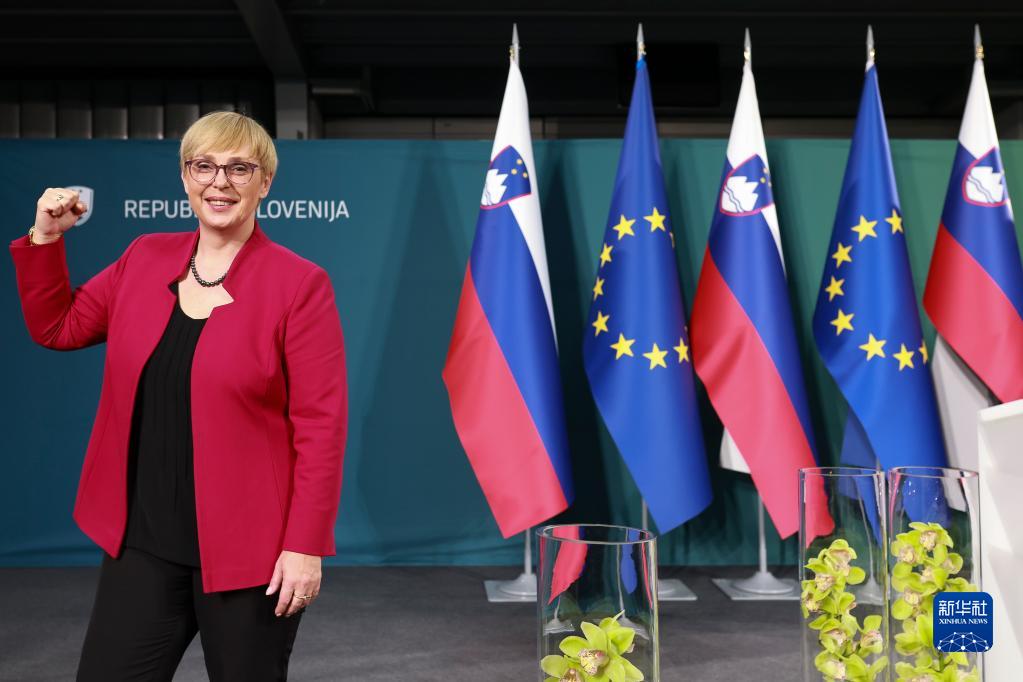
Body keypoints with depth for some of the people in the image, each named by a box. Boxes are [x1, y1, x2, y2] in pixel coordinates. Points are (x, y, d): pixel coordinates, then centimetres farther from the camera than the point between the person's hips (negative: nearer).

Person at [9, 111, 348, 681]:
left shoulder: (299, 284, -10)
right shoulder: (145, 259, 6)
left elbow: (320, 425, -12)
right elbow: (57, 327, 19)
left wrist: (306, 546, -15)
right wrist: (45, 238, 5)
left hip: (248, 549, -4)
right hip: (144, 541, 5)